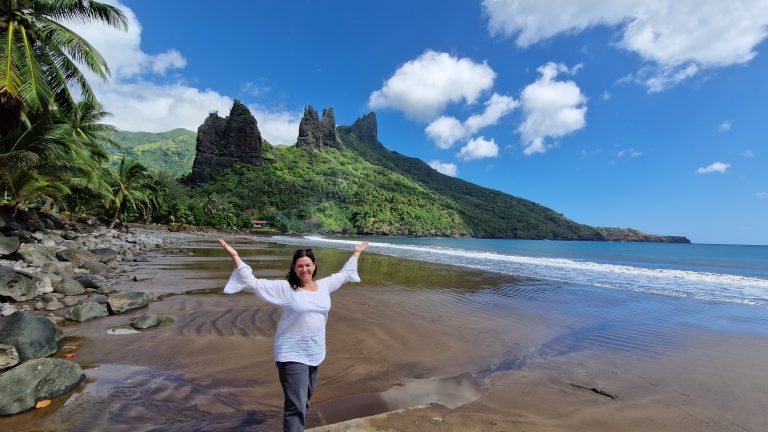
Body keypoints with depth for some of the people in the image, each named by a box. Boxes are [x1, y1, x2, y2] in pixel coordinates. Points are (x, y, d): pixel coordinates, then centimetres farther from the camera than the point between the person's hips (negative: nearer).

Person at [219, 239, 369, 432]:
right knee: (296, 406, -4)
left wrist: (356, 252, 22)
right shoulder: (284, 288, -13)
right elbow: (252, 283, -19)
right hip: (292, 355, -5)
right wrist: (235, 257, -26)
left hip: (315, 353, 6)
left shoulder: (324, 286, 1)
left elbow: (344, 274, 15)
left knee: (304, 400, 23)